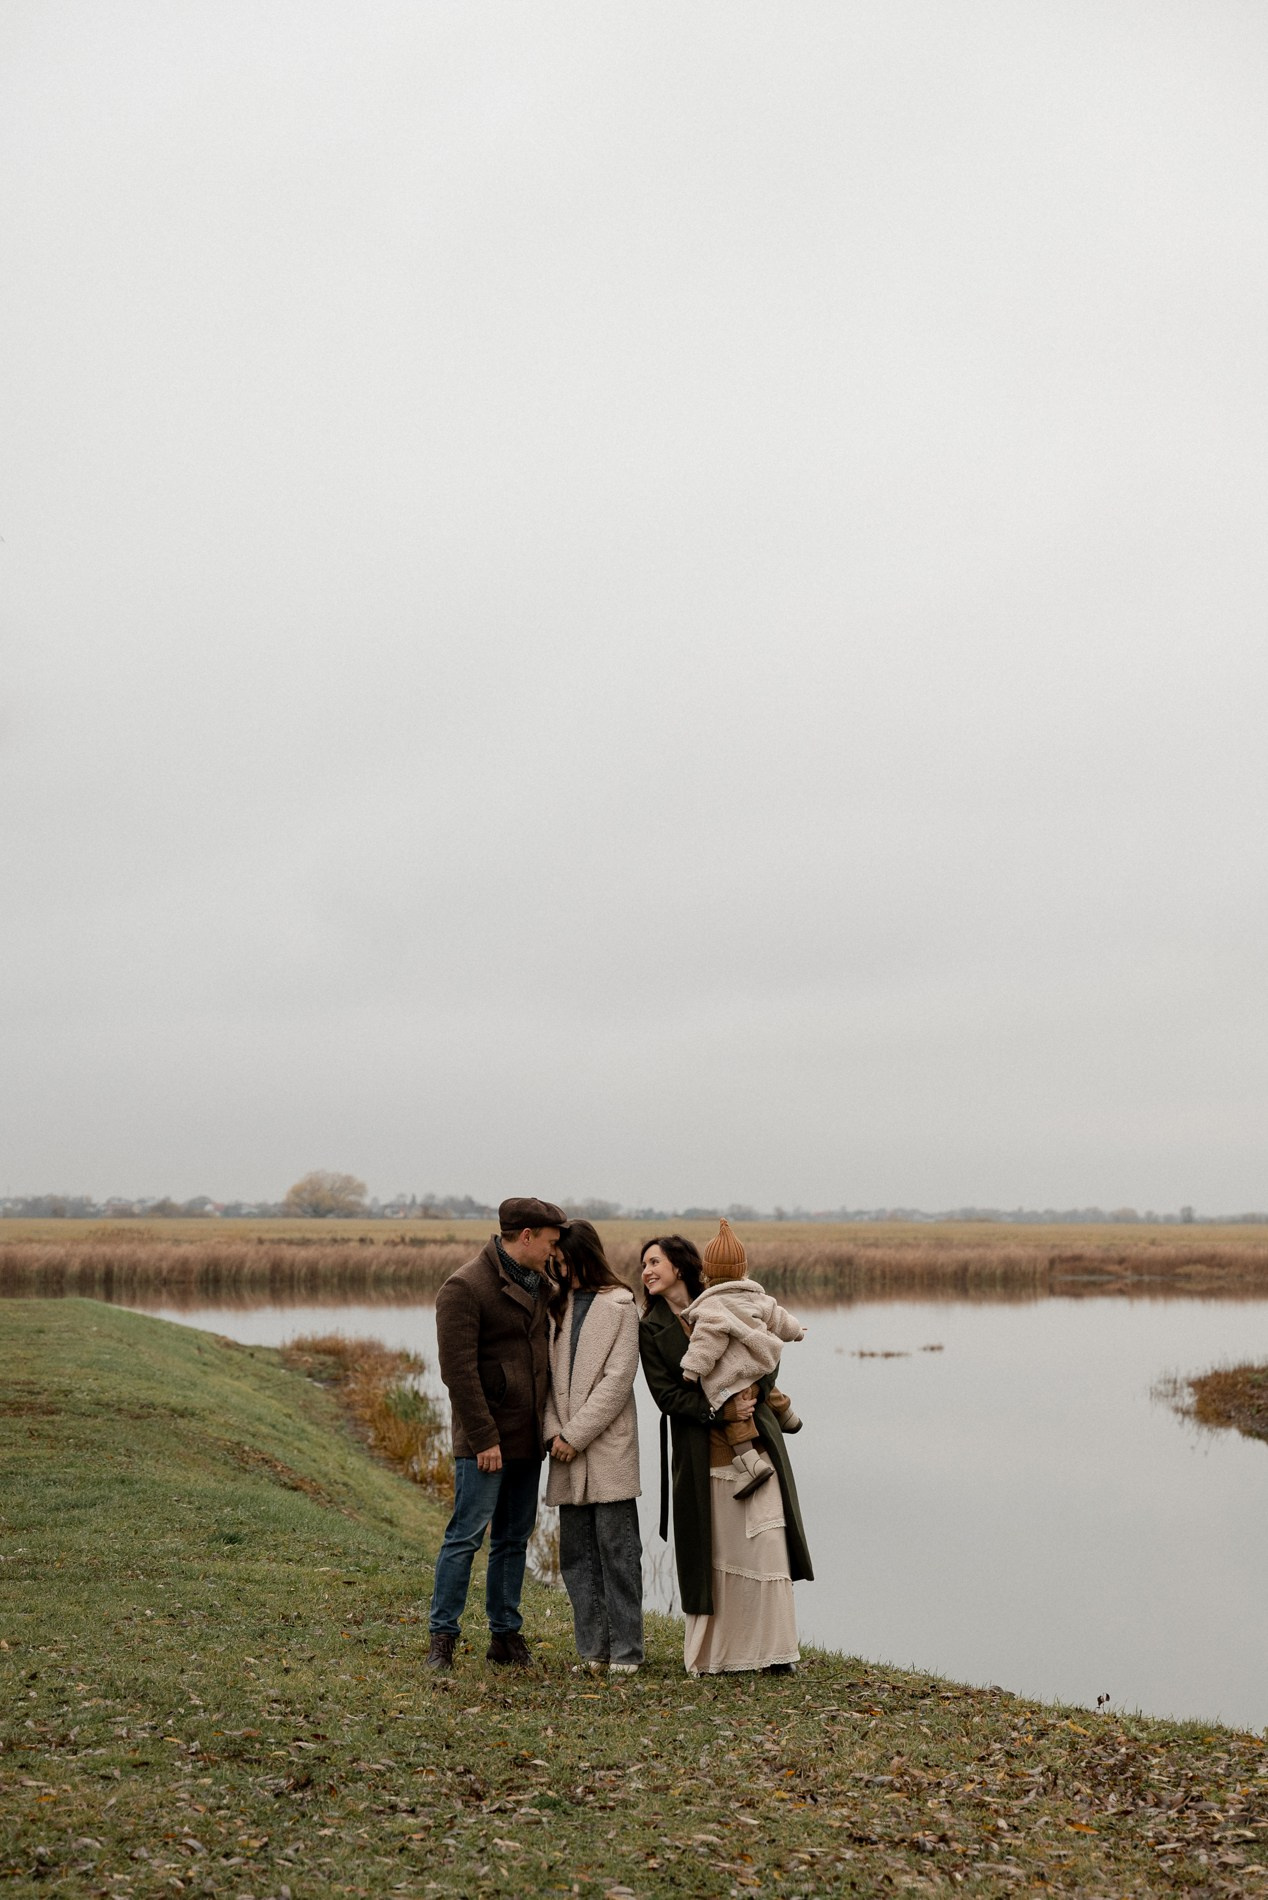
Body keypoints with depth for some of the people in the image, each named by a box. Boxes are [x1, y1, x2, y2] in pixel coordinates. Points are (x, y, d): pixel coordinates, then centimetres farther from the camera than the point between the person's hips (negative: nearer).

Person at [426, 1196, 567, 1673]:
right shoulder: (465, 1287, -13)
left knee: (514, 1539, 12)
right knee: (466, 1535, -6)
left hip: (527, 1437, 8)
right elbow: (458, 1370, -17)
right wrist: (483, 1438, -18)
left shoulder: (539, 1282, 12)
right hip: (486, 1440, -8)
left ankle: (506, 1634, 20)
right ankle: (442, 1637, 2)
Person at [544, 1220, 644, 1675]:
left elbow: (617, 1380, -9)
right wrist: (554, 1431, -4)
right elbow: (546, 1374, 10)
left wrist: (576, 1435, -12)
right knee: (576, 1552, 7)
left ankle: (625, 1650, 5)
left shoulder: (619, 1306, -3)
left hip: (608, 1445, -6)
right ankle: (593, 1649, 14)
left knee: (617, 1550, -2)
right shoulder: (557, 1307, 13)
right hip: (566, 1449, 6)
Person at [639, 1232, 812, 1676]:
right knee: (712, 1551, 0)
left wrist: (753, 1392, -10)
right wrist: (719, 1410, -16)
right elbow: (666, 1394, -3)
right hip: (700, 1452, 0)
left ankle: (773, 1649, 2)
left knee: (766, 1542, -5)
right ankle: (712, 1653, 9)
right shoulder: (651, 1330, 5)